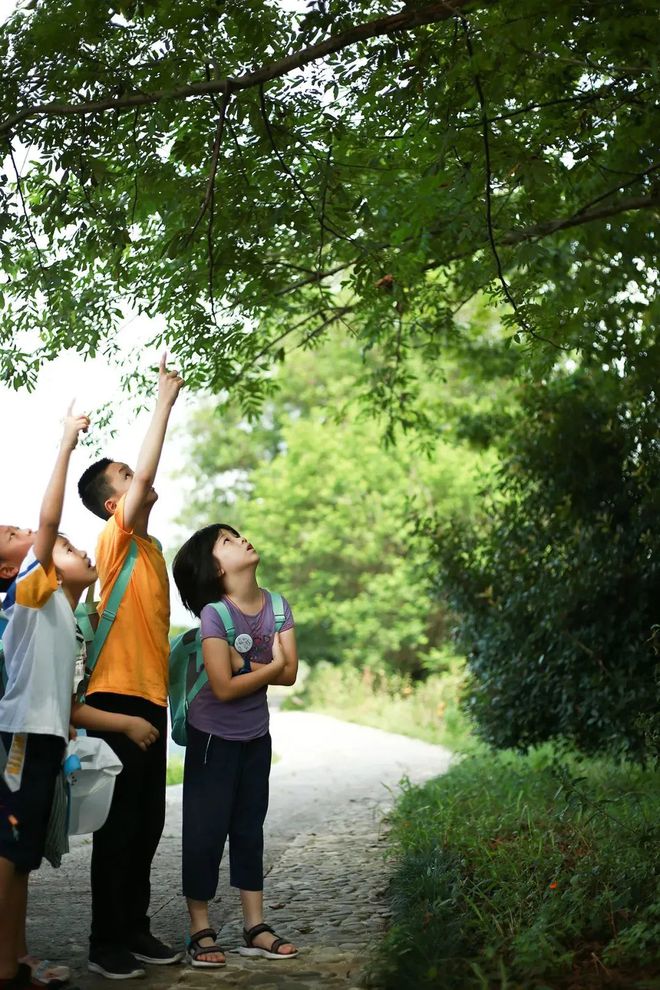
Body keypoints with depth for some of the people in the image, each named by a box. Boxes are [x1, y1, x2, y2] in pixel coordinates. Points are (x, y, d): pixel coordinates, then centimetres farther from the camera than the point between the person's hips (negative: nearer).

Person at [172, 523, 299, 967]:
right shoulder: (214, 615, -21)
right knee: (206, 830, 2)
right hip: (213, 738, -5)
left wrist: (243, 664, -21)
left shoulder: (277, 606, -6)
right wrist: (269, 666, -15)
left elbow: (290, 674, -10)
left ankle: (256, 927, 21)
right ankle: (201, 931, 13)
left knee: (250, 828, 13)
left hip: (256, 737, 6)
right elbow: (225, 687, -25)